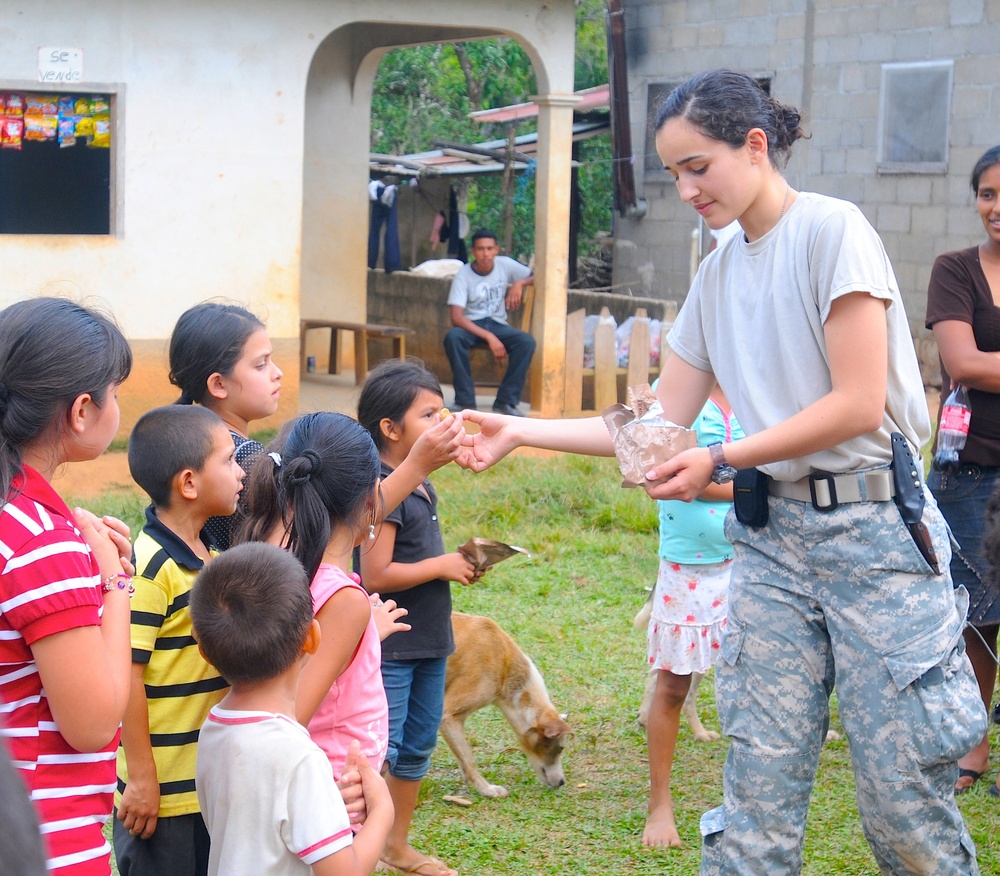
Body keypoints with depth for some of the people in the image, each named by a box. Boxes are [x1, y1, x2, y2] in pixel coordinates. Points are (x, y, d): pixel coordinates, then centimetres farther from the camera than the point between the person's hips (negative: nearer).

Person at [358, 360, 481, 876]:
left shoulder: (419, 485, 9)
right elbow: (376, 575, -25)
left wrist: (459, 562, 1)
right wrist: (443, 566, -15)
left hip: (429, 641, 10)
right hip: (391, 647, -10)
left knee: (417, 746, 19)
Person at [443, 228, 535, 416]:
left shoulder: (505, 265, -2)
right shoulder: (463, 275, -12)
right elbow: (456, 317, -21)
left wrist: (519, 283, -17)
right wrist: (489, 337, -30)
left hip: (497, 324, 2)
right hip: (472, 325, -2)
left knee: (527, 341, -28)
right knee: (452, 337, -37)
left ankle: (506, 401, -21)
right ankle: (465, 400, -28)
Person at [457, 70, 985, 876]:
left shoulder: (832, 230, -8)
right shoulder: (719, 273, 13)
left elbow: (859, 404, -15)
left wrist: (721, 461, -13)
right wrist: (520, 432, 9)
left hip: (871, 528, -6)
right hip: (775, 531, 6)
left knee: (902, 797, -4)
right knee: (758, 790, 2)